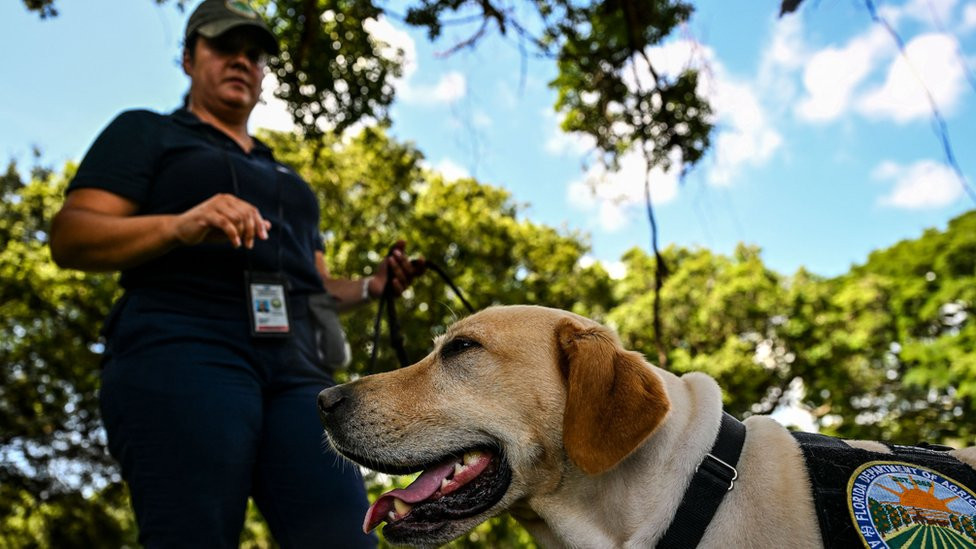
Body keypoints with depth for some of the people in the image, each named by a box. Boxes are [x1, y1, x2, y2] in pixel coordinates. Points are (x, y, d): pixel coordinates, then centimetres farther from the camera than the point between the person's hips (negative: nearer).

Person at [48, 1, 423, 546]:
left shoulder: (284, 178, 34)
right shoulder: (145, 133, 17)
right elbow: (70, 238, 3)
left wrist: (372, 286, 10)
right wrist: (179, 225, -16)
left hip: (295, 368, 5)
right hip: (183, 352, -4)